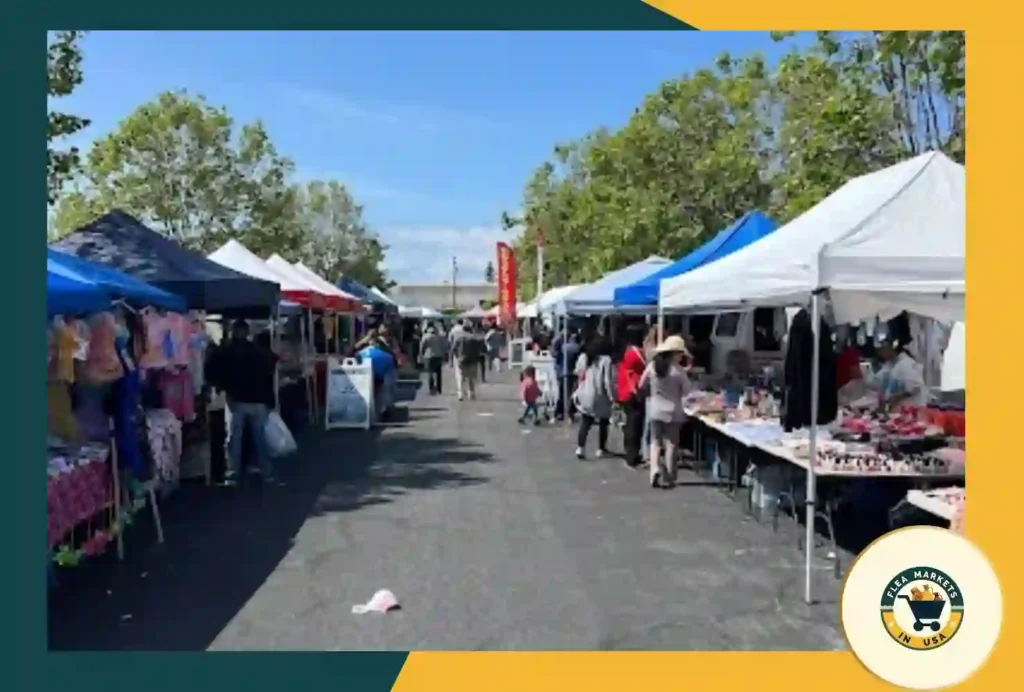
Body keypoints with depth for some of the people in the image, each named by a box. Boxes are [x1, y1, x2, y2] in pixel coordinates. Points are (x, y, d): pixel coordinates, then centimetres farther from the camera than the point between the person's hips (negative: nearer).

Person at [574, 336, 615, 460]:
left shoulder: (583, 357, 5)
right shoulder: (606, 360, -13)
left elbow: (578, 374, 10)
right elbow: (607, 381, -15)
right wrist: (612, 396, -8)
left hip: (585, 396, 5)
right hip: (600, 397, -5)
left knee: (585, 423, 5)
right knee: (603, 424, 12)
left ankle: (580, 448, -9)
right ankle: (601, 449, 18)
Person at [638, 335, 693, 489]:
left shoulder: (652, 366, -5)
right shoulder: (678, 370, -14)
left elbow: (641, 385, 6)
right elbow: (686, 391, -5)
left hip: (656, 411, 2)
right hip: (673, 412, -2)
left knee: (656, 442, 12)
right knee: (670, 444, 7)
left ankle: (655, 469, -10)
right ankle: (667, 479, 10)